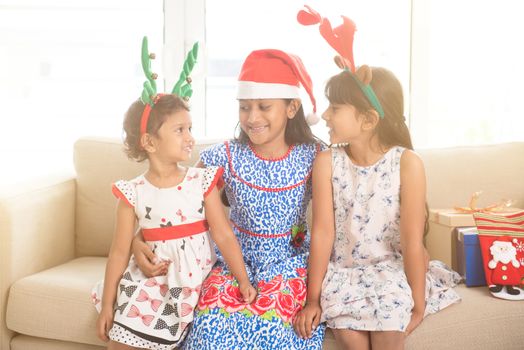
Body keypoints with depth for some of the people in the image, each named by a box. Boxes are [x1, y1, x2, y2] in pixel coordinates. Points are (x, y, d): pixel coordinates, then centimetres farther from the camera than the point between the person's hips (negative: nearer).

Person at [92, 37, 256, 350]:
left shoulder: (202, 181, -6)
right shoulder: (133, 193, -6)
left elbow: (224, 234, -7)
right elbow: (120, 252, -1)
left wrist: (243, 280, -12)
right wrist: (107, 305, 1)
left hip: (196, 279, 0)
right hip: (150, 281, 1)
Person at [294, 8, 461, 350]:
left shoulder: (407, 164, -16)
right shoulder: (327, 163, -10)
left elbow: (412, 241, -14)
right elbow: (323, 233, -9)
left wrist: (418, 305, -8)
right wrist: (313, 298, -7)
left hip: (391, 271, -1)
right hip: (342, 272, 1)